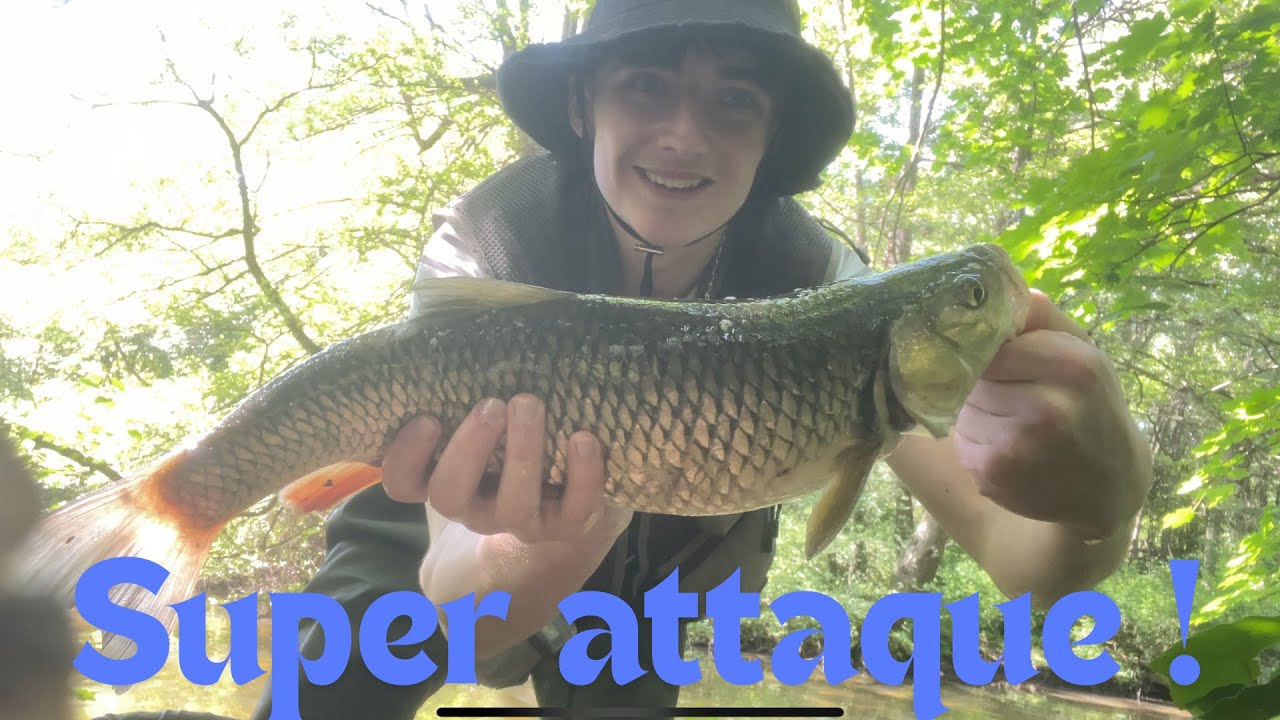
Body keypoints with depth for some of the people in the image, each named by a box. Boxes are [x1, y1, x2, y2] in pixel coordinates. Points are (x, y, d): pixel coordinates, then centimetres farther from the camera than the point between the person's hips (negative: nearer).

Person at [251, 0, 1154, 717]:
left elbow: (1017, 556, -36)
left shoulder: (816, 282, -28)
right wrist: (519, 572, -61)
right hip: (481, 534, -1)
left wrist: (1097, 504, -59)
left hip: (663, 574, 2)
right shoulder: (485, 242, -31)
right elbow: (455, 587, -37)